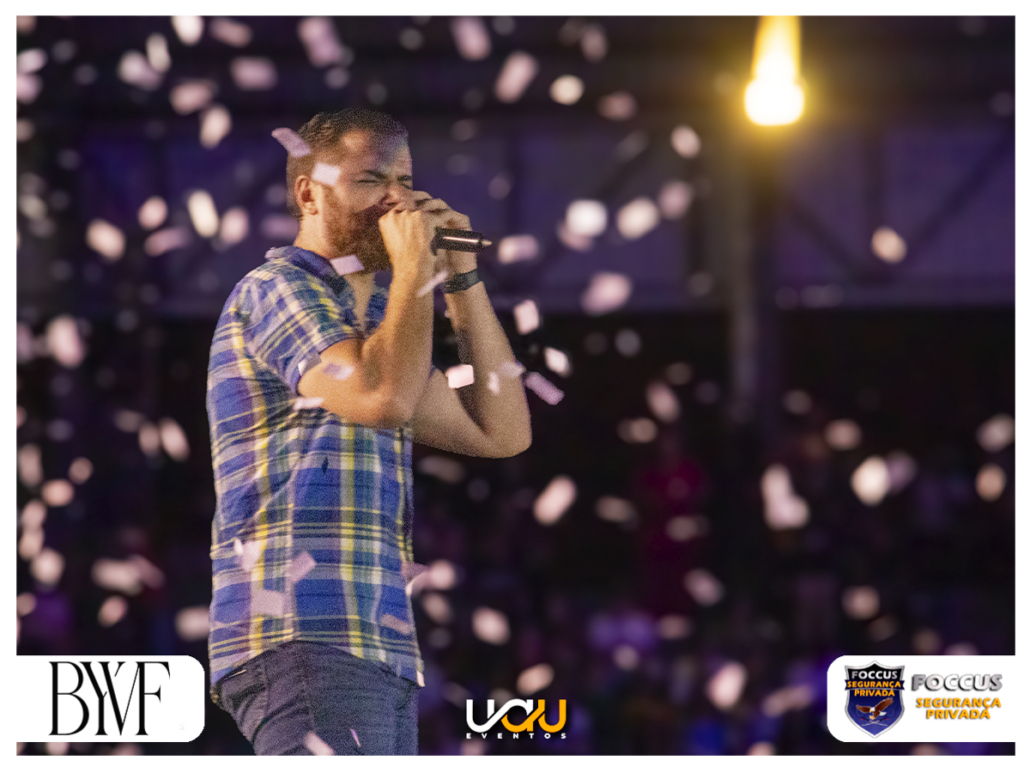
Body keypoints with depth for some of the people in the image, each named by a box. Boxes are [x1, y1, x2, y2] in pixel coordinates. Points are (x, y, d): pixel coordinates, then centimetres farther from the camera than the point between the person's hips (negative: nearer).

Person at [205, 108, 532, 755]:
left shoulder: (368, 321, 27)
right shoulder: (278, 288, -1)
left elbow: (502, 432, 21)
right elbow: (383, 397, -19)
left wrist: (462, 277, 19)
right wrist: (414, 267, -5)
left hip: (381, 653, 9)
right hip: (303, 641, -9)